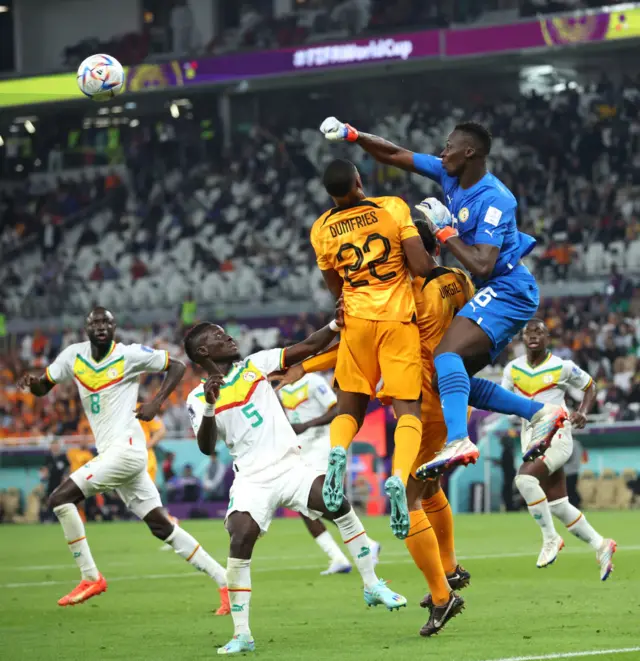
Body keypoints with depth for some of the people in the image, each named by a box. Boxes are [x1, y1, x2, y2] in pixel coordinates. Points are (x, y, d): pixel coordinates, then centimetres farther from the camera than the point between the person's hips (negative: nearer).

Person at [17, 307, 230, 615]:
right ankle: (224, 580, 10)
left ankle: (90, 578, -4)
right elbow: (43, 388, 16)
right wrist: (32, 382, -7)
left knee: (60, 498, -12)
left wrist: (156, 402, -9)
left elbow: (177, 367, 2)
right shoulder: (73, 356, 9)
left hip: (126, 448, -7)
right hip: (111, 452, 7)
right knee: (162, 527, 7)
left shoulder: (130, 355, -7)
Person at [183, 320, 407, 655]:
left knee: (337, 502, -22)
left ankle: (372, 586, -8)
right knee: (241, 539, -23)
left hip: (290, 467, 2)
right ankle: (241, 634, -13)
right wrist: (209, 407, -26)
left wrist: (335, 325, -10)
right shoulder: (198, 398, 2)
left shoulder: (255, 364, 10)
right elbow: (206, 447, -11)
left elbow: (307, 348, 5)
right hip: (252, 479, -2)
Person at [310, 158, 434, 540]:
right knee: (408, 408, -2)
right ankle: (399, 478, -28)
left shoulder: (323, 230, 4)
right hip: (399, 319, -2)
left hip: (357, 319, 2)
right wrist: (436, 266, 12)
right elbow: (421, 266, -10)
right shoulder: (394, 208, -5)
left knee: (350, 406, 14)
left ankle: (338, 451, -20)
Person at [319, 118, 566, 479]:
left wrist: (445, 232, -18)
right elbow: (395, 155, 11)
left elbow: (482, 267, -27)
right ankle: (539, 412, 5)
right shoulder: (451, 176, 5)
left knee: (447, 354, -29)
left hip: (507, 290, -10)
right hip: (496, 294, 10)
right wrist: (351, 134, 1)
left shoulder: (493, 200, -20)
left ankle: (458, 441, -47)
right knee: (457, 382, 8)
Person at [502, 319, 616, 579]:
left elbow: (590, 387, 10)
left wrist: (582, 413, -6)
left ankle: (550, 538, -18)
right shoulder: (513, 369, 6)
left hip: (556, 437, -6)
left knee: (525, 477, -30)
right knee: (558, 506, 5)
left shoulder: (562, 367, -4)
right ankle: (600, 545, 23)